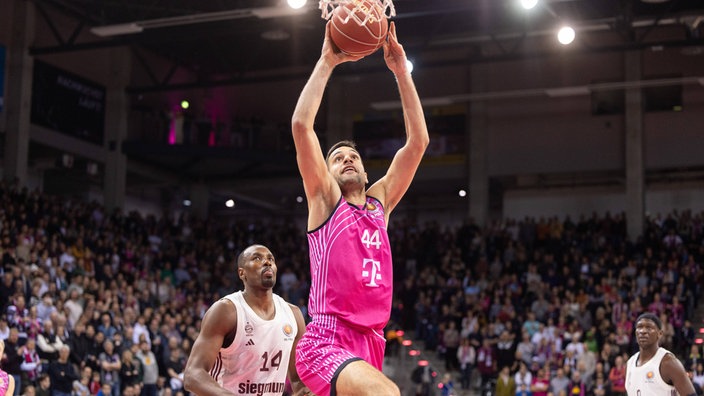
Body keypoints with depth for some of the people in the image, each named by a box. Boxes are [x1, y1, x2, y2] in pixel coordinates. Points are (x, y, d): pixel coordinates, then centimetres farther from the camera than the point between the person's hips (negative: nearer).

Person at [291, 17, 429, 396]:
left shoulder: (380, 201, 19)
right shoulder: (324, 200, 7)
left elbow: (418, 141, 14)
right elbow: (301, 124, -6)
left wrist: (401, 71, 10)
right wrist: (326, 62, -3)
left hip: (370, 345, 6)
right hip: (325, 344, -6)